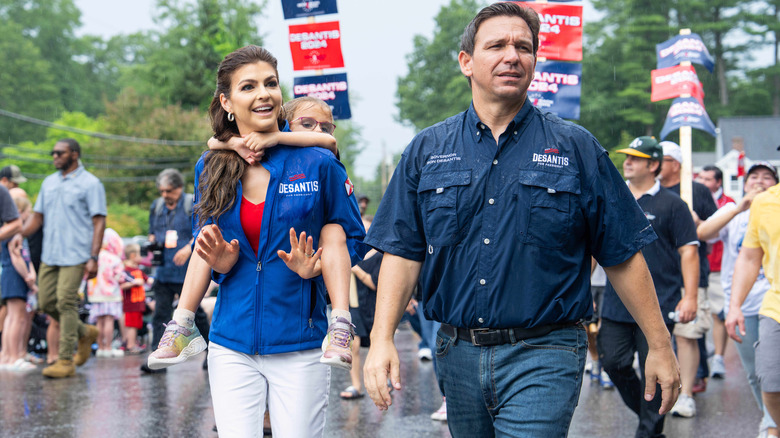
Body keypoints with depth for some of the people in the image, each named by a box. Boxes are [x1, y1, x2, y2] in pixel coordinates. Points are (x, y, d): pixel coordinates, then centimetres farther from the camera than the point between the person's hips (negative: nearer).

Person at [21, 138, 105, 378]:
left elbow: (99, 223, -7)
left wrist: (94, 258, -15)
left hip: (75, 256, -7)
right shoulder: (49, 183, 16)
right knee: (46, 303, 4)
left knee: (66, 303, -10)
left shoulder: (90, 183, -3)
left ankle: (66, 361, -4)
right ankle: (85, 332, 26)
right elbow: (37, 217, 17)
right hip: (49, 256, 7)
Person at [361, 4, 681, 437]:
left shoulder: (575, 148, 2)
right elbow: (403, 251, 4)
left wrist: (659, 346, 3)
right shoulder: (427, 150, 7)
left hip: (544, 356, -3)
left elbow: (622, 254, 2)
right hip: (458, 352, 3)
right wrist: (382, 339, -8)